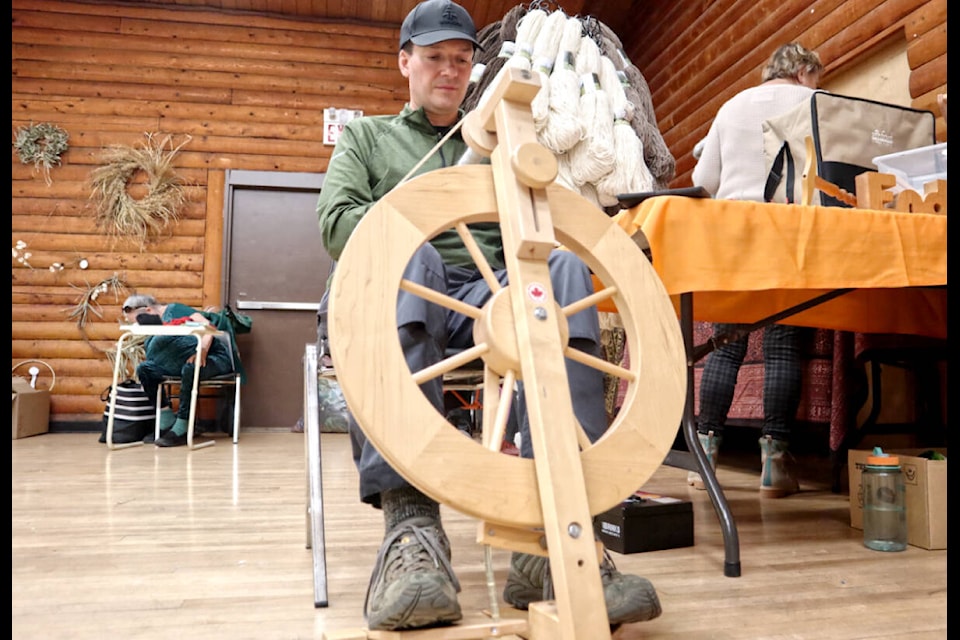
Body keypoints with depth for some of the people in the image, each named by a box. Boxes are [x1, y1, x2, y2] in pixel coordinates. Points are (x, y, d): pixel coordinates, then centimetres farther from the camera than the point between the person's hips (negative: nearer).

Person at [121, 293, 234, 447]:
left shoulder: (174, 309, -6)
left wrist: (202, 351, -31)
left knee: (189, 368, -39)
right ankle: (167, 421, -7)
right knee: (144, 369, -7)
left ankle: (181, 430, -29)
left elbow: (207, 325, -18)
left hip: (215, 357, -7)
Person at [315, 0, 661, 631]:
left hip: (484, 294, 2)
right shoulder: (366, 135, 25)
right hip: (391, 285, -2)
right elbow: (336, 221, 5)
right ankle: (410, 523, -46)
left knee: (562, 266, -31)